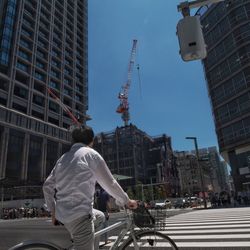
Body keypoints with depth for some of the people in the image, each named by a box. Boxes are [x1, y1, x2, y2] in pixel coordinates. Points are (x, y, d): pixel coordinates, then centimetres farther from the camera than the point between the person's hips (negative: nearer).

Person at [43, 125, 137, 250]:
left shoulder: (63, 157, 12)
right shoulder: (90, 153, -8)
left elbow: (47, 186, 14)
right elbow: (109, 183, -6)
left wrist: (53, 211, 22)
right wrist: (126, 201, 8)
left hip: (62, 214, 8)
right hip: (80, 216, -8)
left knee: (100, 217, 29)